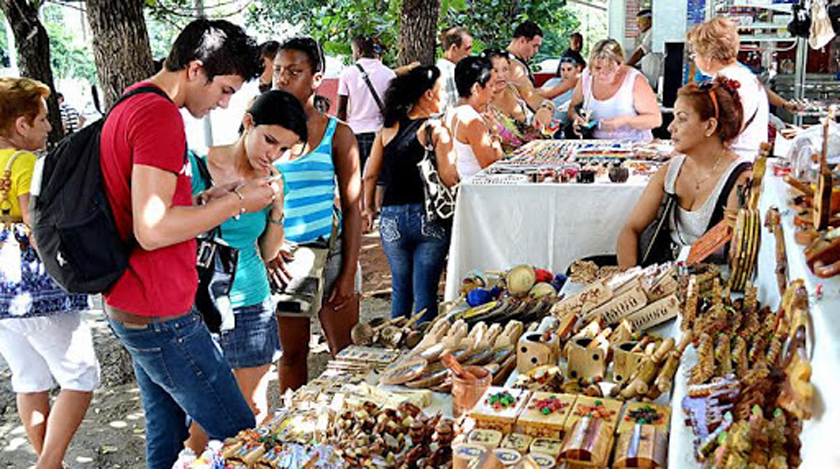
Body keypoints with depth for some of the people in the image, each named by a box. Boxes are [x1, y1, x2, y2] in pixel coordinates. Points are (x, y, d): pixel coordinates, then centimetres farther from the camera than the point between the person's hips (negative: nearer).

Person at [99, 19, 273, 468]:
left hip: (129, 309, 11)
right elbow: (152, 230, -25)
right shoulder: (160, 115, -19)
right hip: (160, 317, -11)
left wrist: (209, 198, 9)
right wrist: (236, 203, -15)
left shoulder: (128, 107, 14)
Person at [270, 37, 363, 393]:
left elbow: (353, 208, -2)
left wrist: (349, 274, -7)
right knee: (292, 354, 14)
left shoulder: (337, 133, -2)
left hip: (330, 253, -2)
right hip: (281, 258, 2)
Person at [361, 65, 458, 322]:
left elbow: (370, 175, 7)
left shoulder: (388, 129, 4)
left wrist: (368, 207, 20)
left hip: (392, 217, 4)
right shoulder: (437, 130, -7)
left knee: (400, 288, 19)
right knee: (425, 292, 4)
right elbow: (449, 178, -13)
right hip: (429, 218, -4)